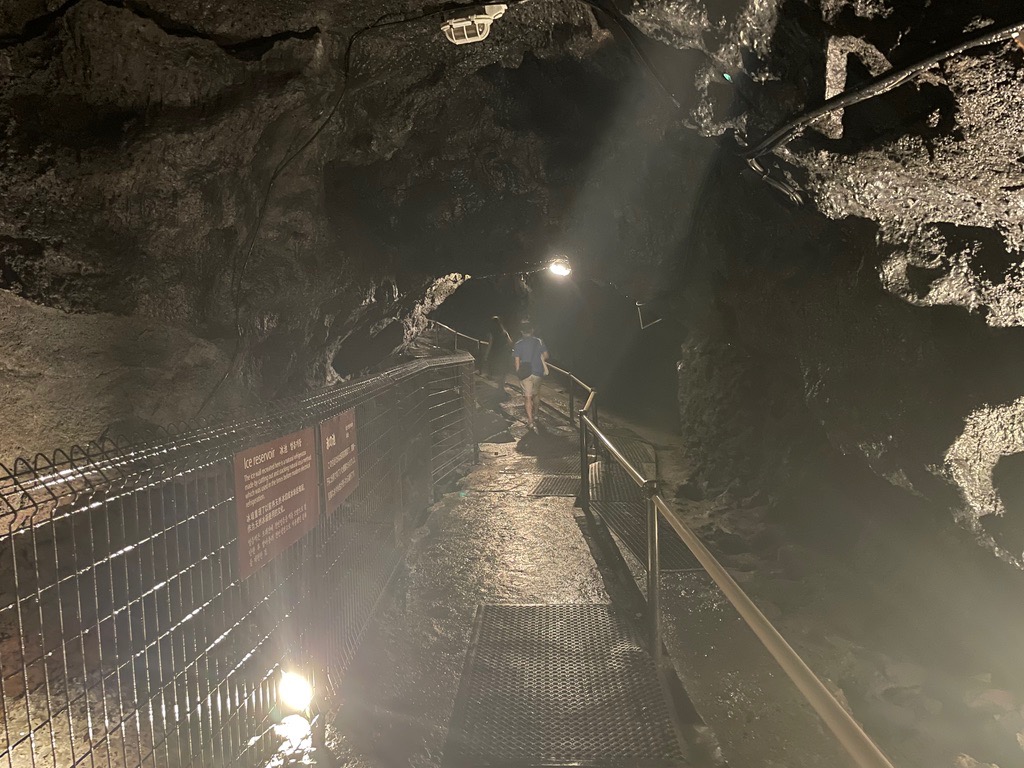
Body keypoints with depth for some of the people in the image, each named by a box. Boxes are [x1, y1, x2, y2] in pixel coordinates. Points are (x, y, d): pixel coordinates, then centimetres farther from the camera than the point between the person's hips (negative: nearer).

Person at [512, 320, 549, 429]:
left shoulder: (518, 344, -5)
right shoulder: (539, 342, -2)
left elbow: (517, 361, -5)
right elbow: (545, 356, -2)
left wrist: (518, 373, 6)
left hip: (525, 373, -2)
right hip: (538, 372, 2)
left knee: (528, 397, 1)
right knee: (536, 394, 23)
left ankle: (530, 421, -6)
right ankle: (535, 413, 41)